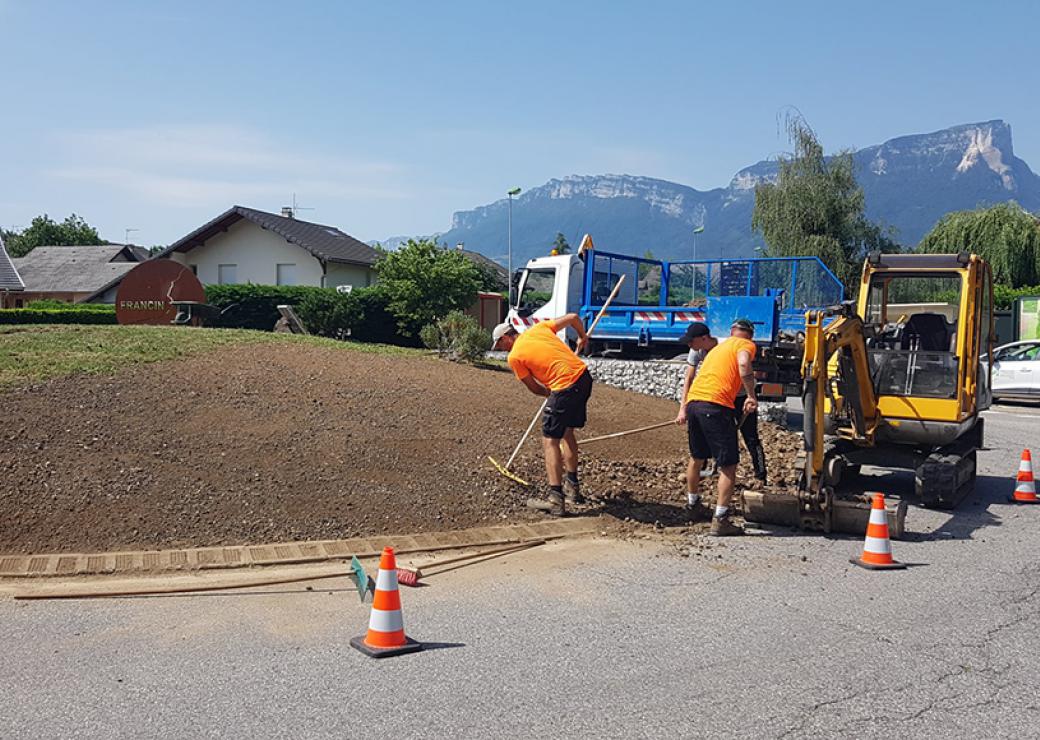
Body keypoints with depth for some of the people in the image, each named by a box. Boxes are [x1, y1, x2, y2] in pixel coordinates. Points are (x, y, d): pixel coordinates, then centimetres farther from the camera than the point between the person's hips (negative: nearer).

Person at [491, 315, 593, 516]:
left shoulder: (514, 357, -1)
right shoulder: (538, 328, 14)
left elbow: (534, 388, 7)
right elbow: (573, 317, 16)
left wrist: (550, 394, 26)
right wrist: (583, 337, 34)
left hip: (565, 388, -8)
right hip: (584, 377, 8)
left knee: (550, 441, -1)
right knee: (567, 432, 22)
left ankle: (556, 501, -7)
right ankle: (573, 488, 30)